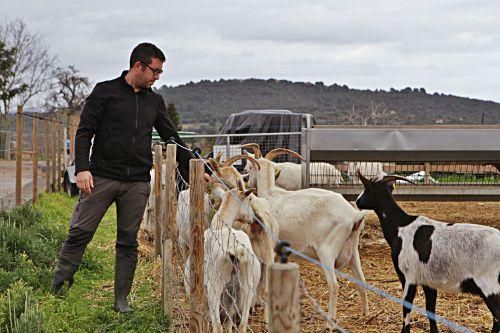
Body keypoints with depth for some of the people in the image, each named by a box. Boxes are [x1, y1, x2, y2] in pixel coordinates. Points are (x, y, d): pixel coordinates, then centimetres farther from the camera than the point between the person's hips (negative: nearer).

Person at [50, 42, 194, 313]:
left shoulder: (155, 101, 15)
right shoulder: (105, 92, 3)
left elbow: (172, 138, 21)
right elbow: (84, 132, -2)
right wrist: (82, 168, -14)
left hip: (138, 183, 4)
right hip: (102, 178, -3)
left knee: (128, 242, 4)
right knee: (80, 233, -6)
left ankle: (121, 300, 11)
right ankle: (57, 288, 5)